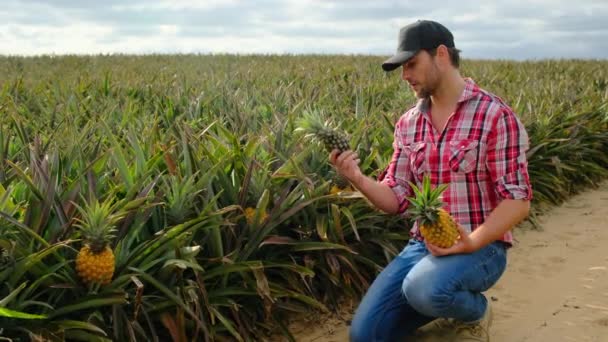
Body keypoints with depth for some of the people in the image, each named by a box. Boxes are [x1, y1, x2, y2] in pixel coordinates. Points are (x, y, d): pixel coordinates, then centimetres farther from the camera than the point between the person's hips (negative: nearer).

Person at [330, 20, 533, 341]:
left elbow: (518, 201, -14)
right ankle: (445, 302, 17)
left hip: (480, 246, -5)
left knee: (423, 288, -38)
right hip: (423, 245, 6)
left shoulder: (495, 115, -12)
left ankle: (474, 311, -2)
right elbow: (396, 199, 6)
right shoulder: (407, 124, 7)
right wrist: (357, 178, -14)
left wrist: (471, 243, -29)